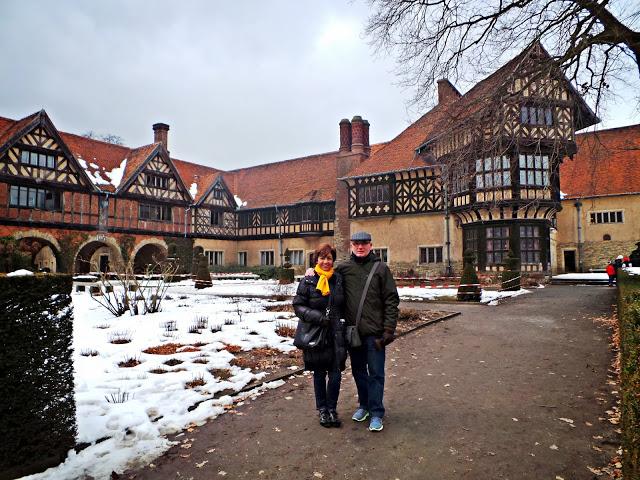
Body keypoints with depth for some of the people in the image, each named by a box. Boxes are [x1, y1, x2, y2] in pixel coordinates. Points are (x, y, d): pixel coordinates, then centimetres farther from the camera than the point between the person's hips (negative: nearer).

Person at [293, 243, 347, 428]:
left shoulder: (339, 279, 3)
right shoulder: (308, 281, -5)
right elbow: (298, 305, -5)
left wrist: (344, 321, 0)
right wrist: (317, 317, -18)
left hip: (336, 333, 2)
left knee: (335, 372, 3)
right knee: (319, 372, 12)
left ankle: (332, 408, 23)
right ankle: (322, 409, 29)